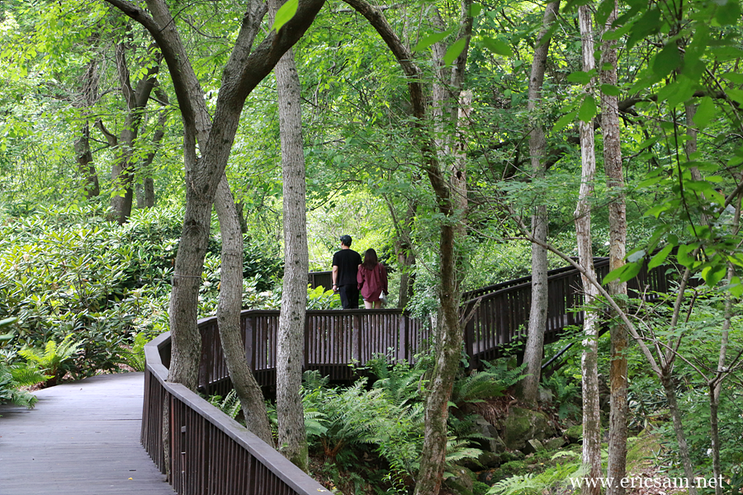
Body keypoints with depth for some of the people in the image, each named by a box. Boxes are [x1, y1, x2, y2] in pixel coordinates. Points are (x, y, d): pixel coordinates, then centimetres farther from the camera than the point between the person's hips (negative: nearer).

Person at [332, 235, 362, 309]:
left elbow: (335, 270, -6)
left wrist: (334, 284, -5)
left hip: (343, 283, -3)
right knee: (354, 305, 8)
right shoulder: (356, 255, 9)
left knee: (346, 306, -5)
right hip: (354, 283, 3)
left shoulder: (337, 255, 0)